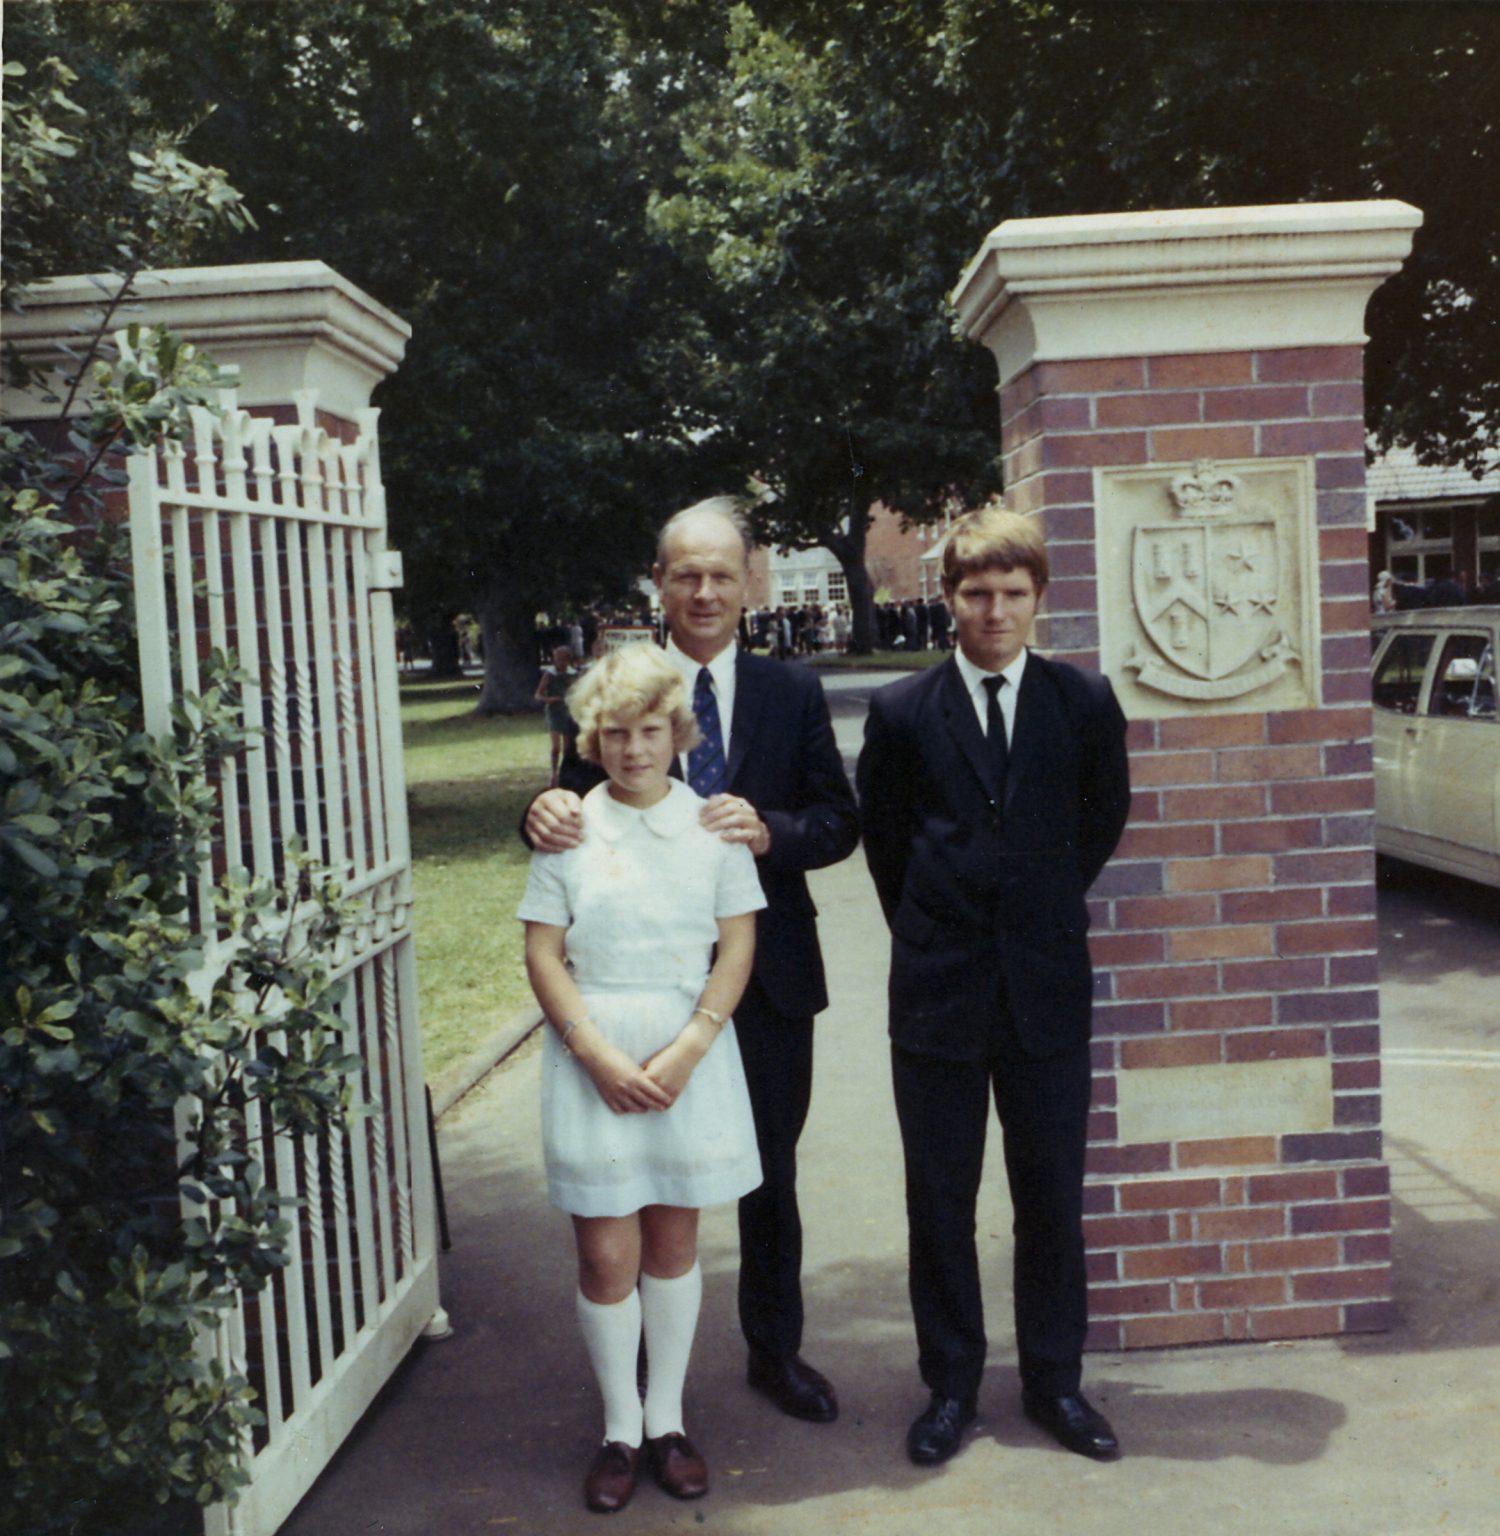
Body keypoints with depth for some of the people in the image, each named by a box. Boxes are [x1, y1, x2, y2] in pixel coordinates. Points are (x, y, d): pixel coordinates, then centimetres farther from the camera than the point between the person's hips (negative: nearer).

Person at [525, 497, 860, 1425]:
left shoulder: (793, 695, 2)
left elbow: (841, 820, -1)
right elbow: (584, 804, -3)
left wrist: (768, 830, -22)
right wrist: (551, 811, -27)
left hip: (768, 973, 2)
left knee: (771, 1176, 17)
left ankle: (776, 1351, 36)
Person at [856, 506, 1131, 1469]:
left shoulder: (1086, 704, 1)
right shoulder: (902, 713, -2)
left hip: (1047, 989, 1)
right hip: (938, 992, 0)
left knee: (1053, 1197, 9)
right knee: (940, 1201, 9)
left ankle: (1054, 1380, 28)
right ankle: (952, 1385, 26)